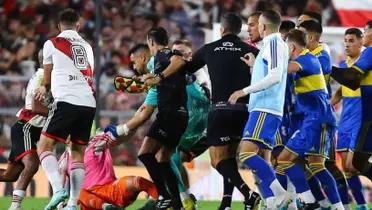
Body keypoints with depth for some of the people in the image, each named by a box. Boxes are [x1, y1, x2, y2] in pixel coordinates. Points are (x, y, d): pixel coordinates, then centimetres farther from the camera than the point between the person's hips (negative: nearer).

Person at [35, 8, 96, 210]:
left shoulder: (52, 44, 8)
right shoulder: (87, 46, 21)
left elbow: (47, 80, 18)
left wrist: (45, 88, 42)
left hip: (67, 101, -5)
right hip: (89, 104, 5)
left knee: (44, 146, -1)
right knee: (78, 152, 12)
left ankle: (58, 188, -22)